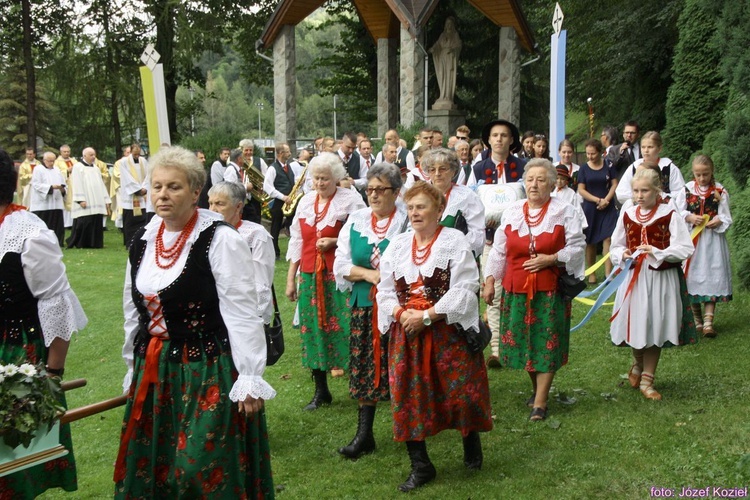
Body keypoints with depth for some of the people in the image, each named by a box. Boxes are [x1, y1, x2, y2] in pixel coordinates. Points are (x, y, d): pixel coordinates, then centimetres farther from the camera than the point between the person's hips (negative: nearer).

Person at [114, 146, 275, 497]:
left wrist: (250, 379, -14)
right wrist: (134, 369, 19)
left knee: (203, 471, 1)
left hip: (208, 372, -6)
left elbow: (242, 314, -14)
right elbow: (133, 311, 16)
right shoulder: (143, 241, 6)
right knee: (150, 468, 14)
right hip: (152, 373, 6)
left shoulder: (219, 239, -13)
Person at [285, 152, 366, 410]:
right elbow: (296, 241, 15)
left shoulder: (350, 199, -4)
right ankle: (321, 391, 20)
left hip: (339, 275, -5)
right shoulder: (306, 201, 12)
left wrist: (334, 241, -15)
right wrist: (291, 279, 13)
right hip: (310, 275, 5)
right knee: (313, 329, 8)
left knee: (344, 329, -7)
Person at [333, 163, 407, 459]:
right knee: (365, 367, 6)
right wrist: (369, 274, -10)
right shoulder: (356, 221, 8)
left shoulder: (407, 221, -5)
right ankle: (364, 435, 13)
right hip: (364, 305, 4)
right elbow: (341, 264, 5)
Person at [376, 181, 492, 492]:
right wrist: (402, 314, -12)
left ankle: (471, 445, 30)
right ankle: (420, 466, 14)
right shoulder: (397, 246, 10)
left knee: (460, 391, -1)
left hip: (448, 331, -4)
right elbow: (385, 291, 8)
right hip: (407, 333, 4)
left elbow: (463, 289, -13)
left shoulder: (455, 241, -4)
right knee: (408, 396, 2)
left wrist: (427, 315, -18)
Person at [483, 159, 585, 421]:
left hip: (550, 289, -3)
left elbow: (577, 247, -2)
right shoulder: (512, 212, 9)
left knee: (547, 342, -3)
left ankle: (540, 401, 2)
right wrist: (490, 281, 7)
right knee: (523, 339, 7)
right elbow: (499, 250, 11)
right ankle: (537, 387, 28)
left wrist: (551, 259, -14)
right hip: (516, 288, 3)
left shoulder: (564, 212, 0)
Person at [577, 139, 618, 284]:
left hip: (607, 207, 0)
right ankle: (591, 273, 16)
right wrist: (597, 200, -11)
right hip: (590, 207, 1)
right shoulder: (584, 168, 1)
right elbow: (581, 190, -2)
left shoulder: (608, 165, 2)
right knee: (590, 241, 5)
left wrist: (606, 200, -12)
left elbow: (614, 184, 2)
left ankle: (608, 273, -10)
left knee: (608, 238, -10)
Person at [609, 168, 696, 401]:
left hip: (662, 279, -2)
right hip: (633, 277, 3)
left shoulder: (669, 215, -7)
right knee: (635, 326, 6)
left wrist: (657, 252, -22)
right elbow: (616, 246, 15)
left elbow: (685, 248, -10)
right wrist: (623, 254, -7)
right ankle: (638, 364, 38)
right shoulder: (627, 215, 4)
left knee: (654, 328, 6)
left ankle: (647, 380, 21)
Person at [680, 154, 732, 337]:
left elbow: (726, 218, -2)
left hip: (712, 238, -2)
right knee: (692, 276, 6)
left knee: (711, 276, -4)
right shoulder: (687, 189, 2)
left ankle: (708, 322, -5)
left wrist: (718, 221, -22)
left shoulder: (720, 191, -2)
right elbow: (679, 212, 4)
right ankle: (696, 320, 19)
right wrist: (690, 217, -15)